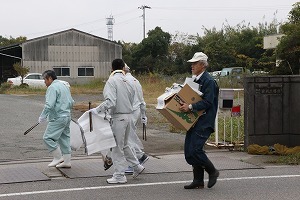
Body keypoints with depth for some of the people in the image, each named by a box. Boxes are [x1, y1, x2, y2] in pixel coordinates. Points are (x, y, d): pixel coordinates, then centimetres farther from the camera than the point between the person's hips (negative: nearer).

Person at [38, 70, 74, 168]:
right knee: (64, 138, 12)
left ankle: (58, 157, -2)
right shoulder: (64, 86, 17)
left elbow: (49, 105, -22)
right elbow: (71, 102, 22)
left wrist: (42, 117, -12)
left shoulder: (52, 87, -13)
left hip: (58, 118, -10)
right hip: (67, 117, 10)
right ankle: (67, 161, 15)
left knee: (48, 137, -6)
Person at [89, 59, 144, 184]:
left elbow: (110, 102, -23)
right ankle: (136, 166, 27)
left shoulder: (112, 81, -11)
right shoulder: (128, 82, 10)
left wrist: (97, 110, -18)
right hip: (128, 116, 7)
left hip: (118, 117, -7)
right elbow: (131, 101, 13)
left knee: (117, 147, 1)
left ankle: (119, 176, 6)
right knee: (124, 145, 23)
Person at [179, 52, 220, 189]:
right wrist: (183, 104, 9)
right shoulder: (195, 80, 17)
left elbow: (207, 102, -21)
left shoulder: (209, 81, -12)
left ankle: (212, 171, 5)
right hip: (194, 121, 9)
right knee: (189, 151, 7)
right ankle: (198, 180, 15)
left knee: (195, 150, -15)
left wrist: (191, 107, -28)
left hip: (204, 122, -9)